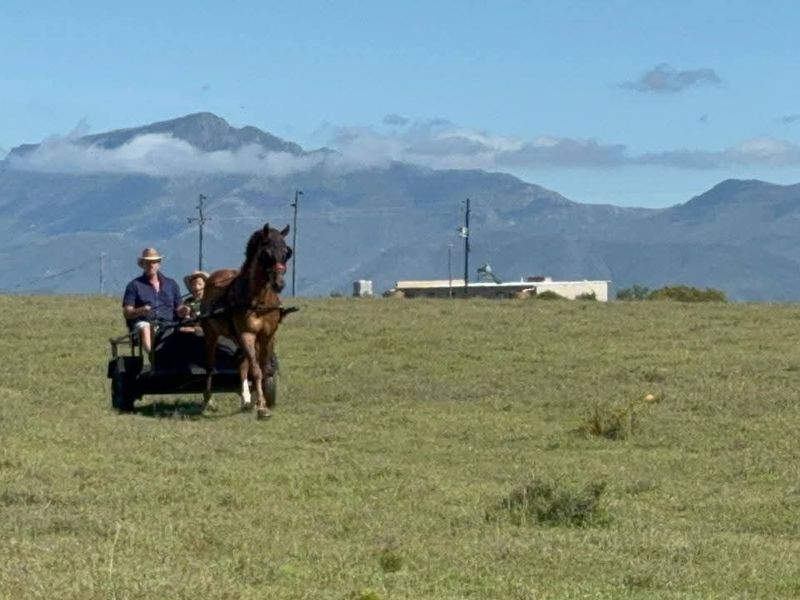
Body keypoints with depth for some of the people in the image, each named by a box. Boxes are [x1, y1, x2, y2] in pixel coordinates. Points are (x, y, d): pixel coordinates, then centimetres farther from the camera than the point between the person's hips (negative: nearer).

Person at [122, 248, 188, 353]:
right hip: (144, 322, -3)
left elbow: (178, 309, 23)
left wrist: (182, 311, -2)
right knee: (146, 329, -40)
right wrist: (139, 312, -16)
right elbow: (127, 313, 6)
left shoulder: (171, 284, 24)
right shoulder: (134, 285, 15)